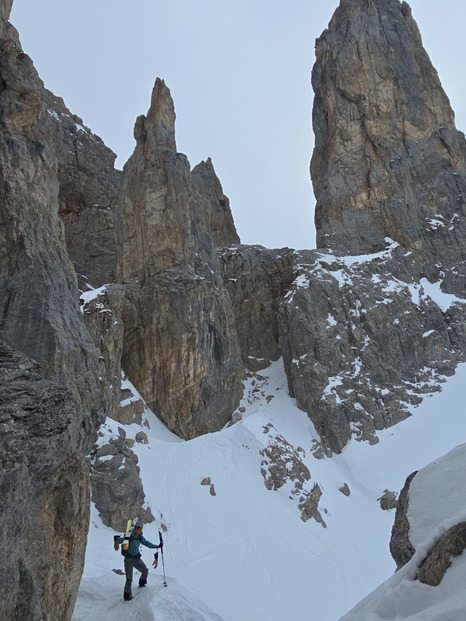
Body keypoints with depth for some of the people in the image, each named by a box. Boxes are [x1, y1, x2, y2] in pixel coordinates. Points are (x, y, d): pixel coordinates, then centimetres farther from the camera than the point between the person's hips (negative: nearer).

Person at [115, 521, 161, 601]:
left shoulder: (140, 537, 1)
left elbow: (146, 543, 16)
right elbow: (119, 541, -28)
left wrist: (156, 546, 17)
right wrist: (117, 539, -52)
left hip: (137, 559, 7)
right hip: (129, 560, -7)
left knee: (145, 571, 18)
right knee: (129, 579, -12)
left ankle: (142, 583, 46)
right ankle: (127, 595, 6)